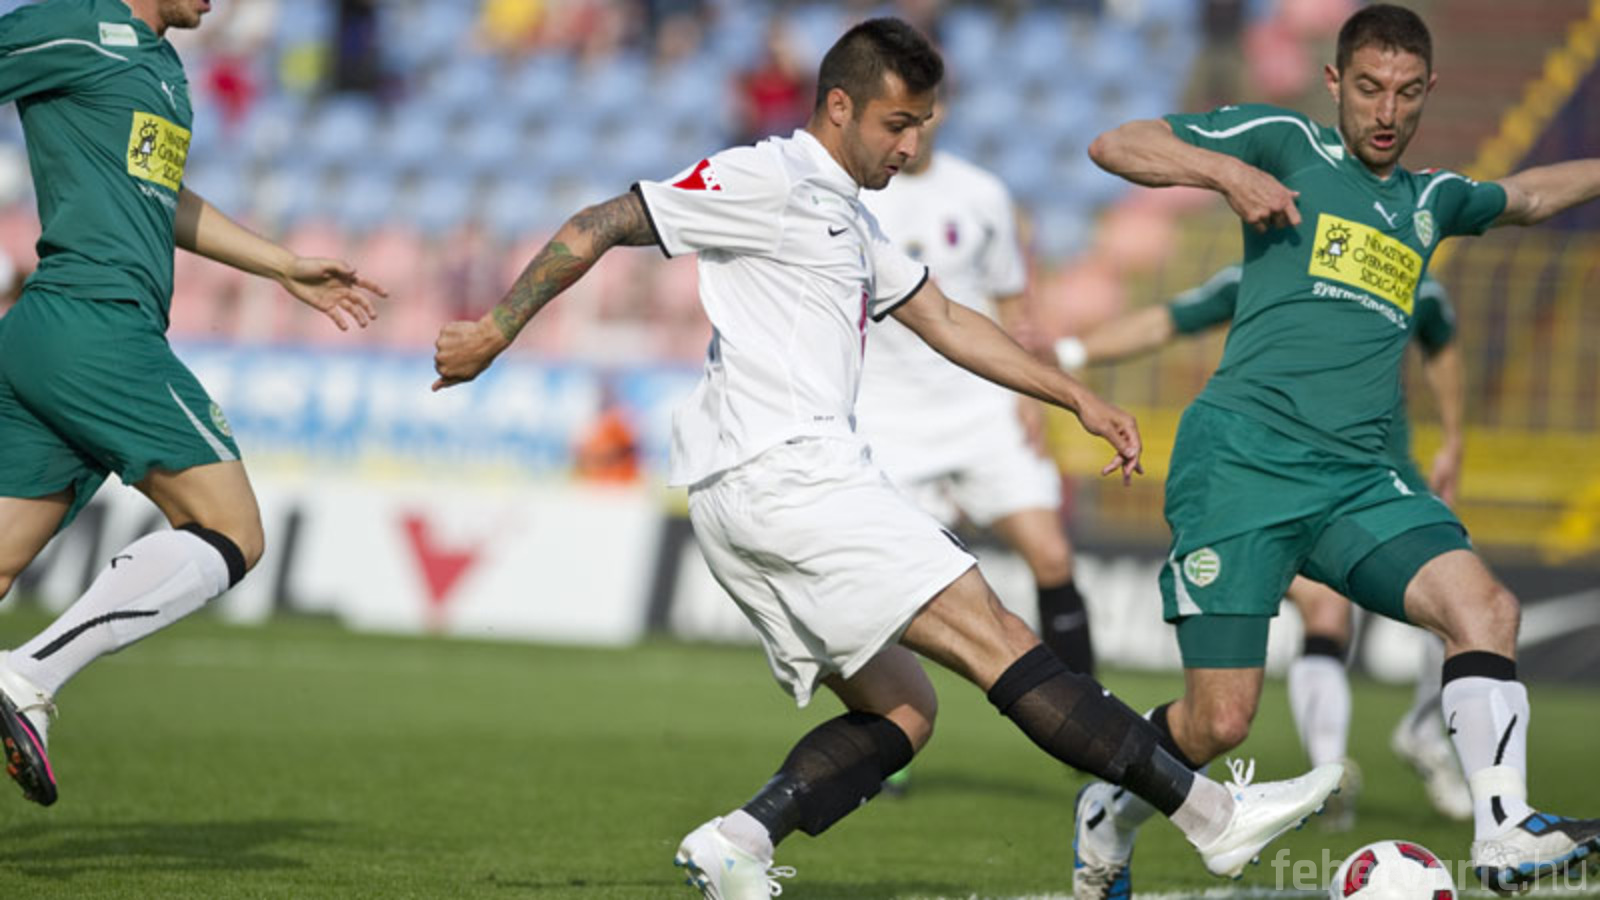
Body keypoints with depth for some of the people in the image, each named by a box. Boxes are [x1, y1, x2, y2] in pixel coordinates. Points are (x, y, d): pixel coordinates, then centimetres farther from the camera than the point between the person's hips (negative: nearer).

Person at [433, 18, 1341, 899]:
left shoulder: (849, 218, 25)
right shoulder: (766, 180, -4)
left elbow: (944, 320, 29)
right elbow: (601, 226, -5)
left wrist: (1079, 397, 25)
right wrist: (496, 332, -4)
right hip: (781, 470, -10)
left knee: (901, 709, 6)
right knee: (995, 636, -13)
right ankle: (1214, 814, -15)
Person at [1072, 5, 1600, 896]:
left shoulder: (1431, 199, 22)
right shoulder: (1284, 143, 5)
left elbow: (1527, 195, 44)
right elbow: (1115, 146, 1)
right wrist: (1228, 171, -13)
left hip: (1357, 478, 5)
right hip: (1242, 460, -5)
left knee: (1485, 605, -21)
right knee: (1220, 722, -8)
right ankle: (1110, 814, 22)